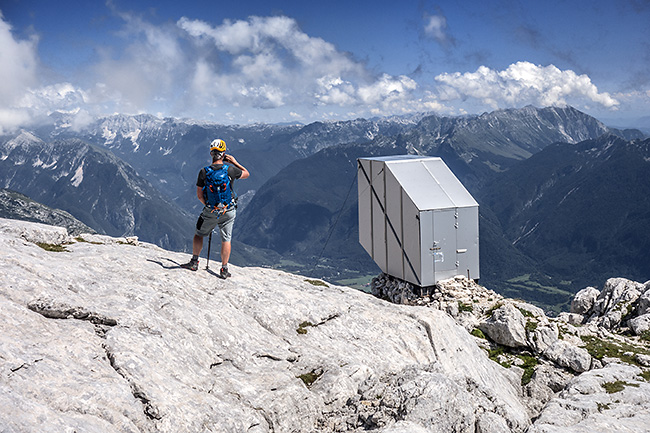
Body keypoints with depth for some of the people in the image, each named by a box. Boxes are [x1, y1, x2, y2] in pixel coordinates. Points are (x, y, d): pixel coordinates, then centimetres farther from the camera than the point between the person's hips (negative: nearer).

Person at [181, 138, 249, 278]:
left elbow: (199, 195, -5)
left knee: (199, 234, 20)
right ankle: (224, 269, 13)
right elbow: (246, 174, 6)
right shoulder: (230, 169, -14)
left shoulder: (204, 172, -12)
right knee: (226, 239, 11)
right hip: (229, 212, 0)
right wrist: (235, 162, 12)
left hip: (210, 212, 0)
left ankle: (194, 262, 22)